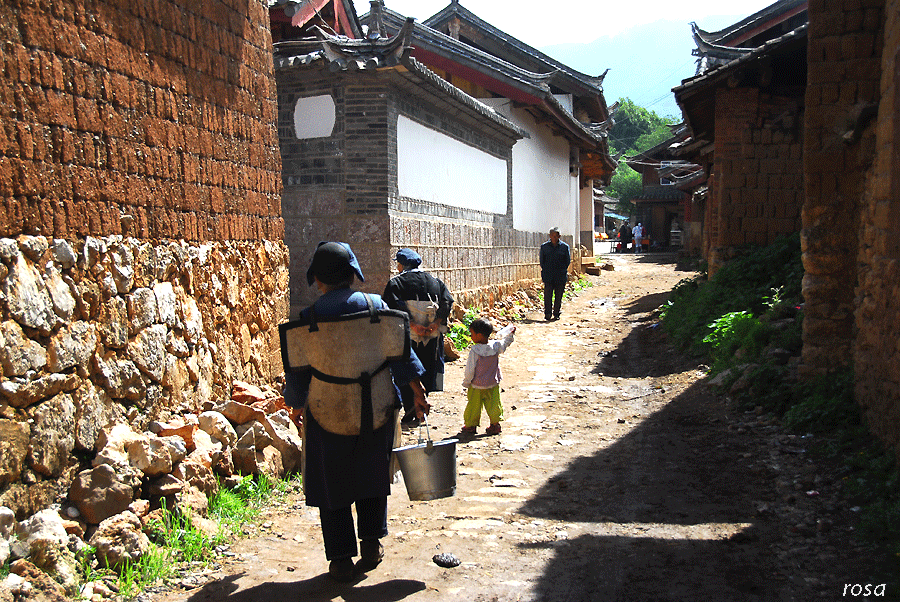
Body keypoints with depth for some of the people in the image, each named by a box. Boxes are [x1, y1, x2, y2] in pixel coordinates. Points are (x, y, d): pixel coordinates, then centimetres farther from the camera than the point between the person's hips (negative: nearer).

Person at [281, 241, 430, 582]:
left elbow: (297, 375, -3)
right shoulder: (378, 308, -8)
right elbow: (402, 357, -2)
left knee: (332, 488, 14)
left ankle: (342, 560, 19)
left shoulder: (306, 321, -11)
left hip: (329, 416, -2)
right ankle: (372, 544, 29)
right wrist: (419, 395, 9)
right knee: (372, 477, 23)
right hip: (377, 411, 2)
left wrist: (294, 400, 17)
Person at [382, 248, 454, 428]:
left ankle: (410, 415, 5)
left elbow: (394, 306, -18)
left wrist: (412, 325, -19)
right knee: (426, 373, 15)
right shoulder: (435, 281, 10)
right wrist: (435, 325, -9)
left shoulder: (396, 283, -2)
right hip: (432, 337, 4)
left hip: (407, 337, -4)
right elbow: (447, 302, -2)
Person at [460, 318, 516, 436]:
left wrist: (466, 382, -3)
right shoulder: (496, 346, -10)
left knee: (474, 406, 11)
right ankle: (495, 425, 22)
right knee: (493, 404, 16)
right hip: (493, 384, 4)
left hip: (476, 386, -4)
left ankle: (470, 426, 22)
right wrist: (511, 333, 25)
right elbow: (506, 342, 13)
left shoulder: (474, 351, -22)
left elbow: (470, 370, -16)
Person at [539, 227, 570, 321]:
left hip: (560, 276, 0)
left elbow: (567, 261, 9)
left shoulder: (565, 247, 3)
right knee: (547, 295, -7)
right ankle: (547, 314, -2)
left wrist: (562, 271, 3)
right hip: (548, 276, 0)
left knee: (558, 296, 4)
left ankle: (556, 314, 15)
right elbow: (542, 260, 13)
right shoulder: (544, 246, 7)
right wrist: (545, 271, 4)